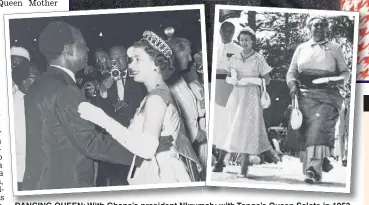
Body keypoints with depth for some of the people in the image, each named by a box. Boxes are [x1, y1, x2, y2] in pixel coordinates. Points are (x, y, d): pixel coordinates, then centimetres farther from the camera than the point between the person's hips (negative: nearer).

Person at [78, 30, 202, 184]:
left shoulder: (157, 96, -16)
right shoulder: (159, 93, 13)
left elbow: (148, 148, -26)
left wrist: (103, 120, -26)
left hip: (161, 177, -9)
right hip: (158, 174, 9)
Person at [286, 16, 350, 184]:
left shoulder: (334, 48, 13)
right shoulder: (301, 48, 17)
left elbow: (345, 72, 14)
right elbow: (291, 72, 17)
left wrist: (338, 81, -8)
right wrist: (292, 84, -4)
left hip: (327, 96, -3)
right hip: (305, 96, 3)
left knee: (319, 128, -20)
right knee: (306, 131, 0)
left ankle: (314, 169, -25)